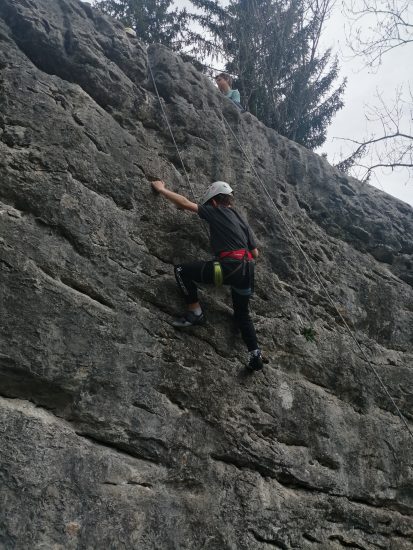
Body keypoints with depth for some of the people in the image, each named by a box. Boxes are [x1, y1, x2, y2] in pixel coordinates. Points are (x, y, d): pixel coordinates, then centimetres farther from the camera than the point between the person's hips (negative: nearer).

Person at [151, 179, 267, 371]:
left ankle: (195, 312, 2)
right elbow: (255, 253, 23)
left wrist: (161, 189, 22)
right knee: (242, 314, 25)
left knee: (182, 270, 1)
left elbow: (185, 203, 10)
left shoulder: (215, 211, 7)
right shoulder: (241, 220, 24)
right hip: (247, 271, 8)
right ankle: (256, 354, 14)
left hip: (229, 268, -8)